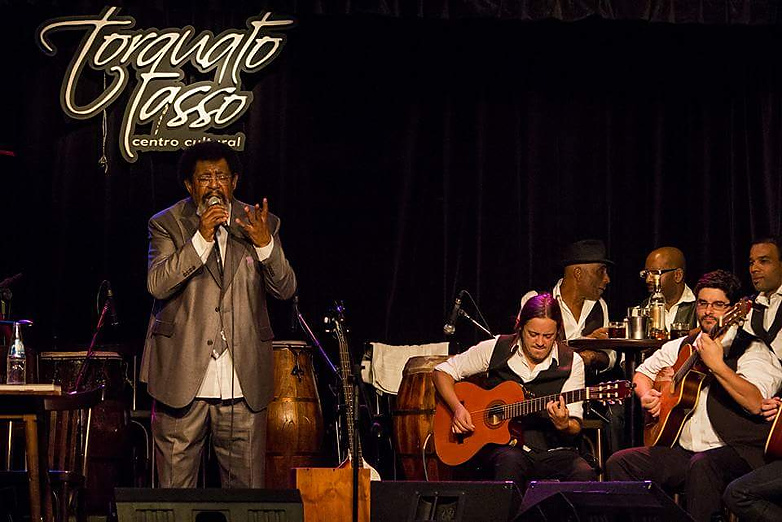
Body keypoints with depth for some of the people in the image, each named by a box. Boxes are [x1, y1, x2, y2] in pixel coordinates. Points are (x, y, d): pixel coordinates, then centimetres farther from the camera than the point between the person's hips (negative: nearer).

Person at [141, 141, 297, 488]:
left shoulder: (262, 225, 9)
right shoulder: (167, 224, 3)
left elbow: (285, 289, 1)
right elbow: (157, 284, -12)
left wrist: (265, 244, -16)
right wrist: (201, 239, -20)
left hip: (243, 381, 2)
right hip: (182, 378, -2)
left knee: (247, 492, 4)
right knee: (175, 494, 1)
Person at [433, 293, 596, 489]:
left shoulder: (571, 362, 2)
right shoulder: (496, 349, 2)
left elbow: (575, 427, -1)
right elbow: (442, 372, 9)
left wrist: (564, 425, -26)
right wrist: (457, 408, -8)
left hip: (551, 449, 1)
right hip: (499, 445, 0)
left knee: (585, 475, -31)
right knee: (510, 461, -37)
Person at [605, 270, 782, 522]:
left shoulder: (750, 350, -4)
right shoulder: (681, 347, 16)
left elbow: (756, 404, -21)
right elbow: (643, 373, 30)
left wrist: (717, 365, -28)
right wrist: (647, 395, 8)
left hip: (736, 453, -7)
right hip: (682, 450, 7)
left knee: (702, 465, -39)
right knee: (619, 462, -11)